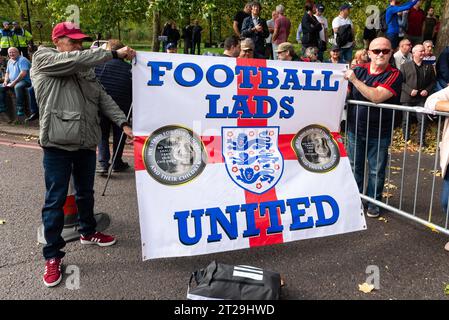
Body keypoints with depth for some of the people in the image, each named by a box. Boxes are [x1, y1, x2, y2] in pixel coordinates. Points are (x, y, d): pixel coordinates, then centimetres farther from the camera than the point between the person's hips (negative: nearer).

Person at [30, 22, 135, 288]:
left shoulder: (85, 69, 16)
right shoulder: (42, 58, -1)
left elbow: (103, 98, 7)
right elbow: (74, 60, -18)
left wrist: (123, 123, -7)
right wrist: (115, 53, -19)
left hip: (86, 143, 6)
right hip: (58, 145, -6)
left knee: (86, 193, 20)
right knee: (56, 200, 1)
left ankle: (88, 233, 41)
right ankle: (52, 255, 14)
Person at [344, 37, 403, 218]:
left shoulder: (394, 75, -7)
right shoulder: (358, 70, 3)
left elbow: (377, 97, -23)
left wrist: (354, 80, -22)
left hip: (379, 133, -2)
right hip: (355, 130, 3)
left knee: (376, 171, 8)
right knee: (355, 167, 14)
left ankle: (373, 202, 26)